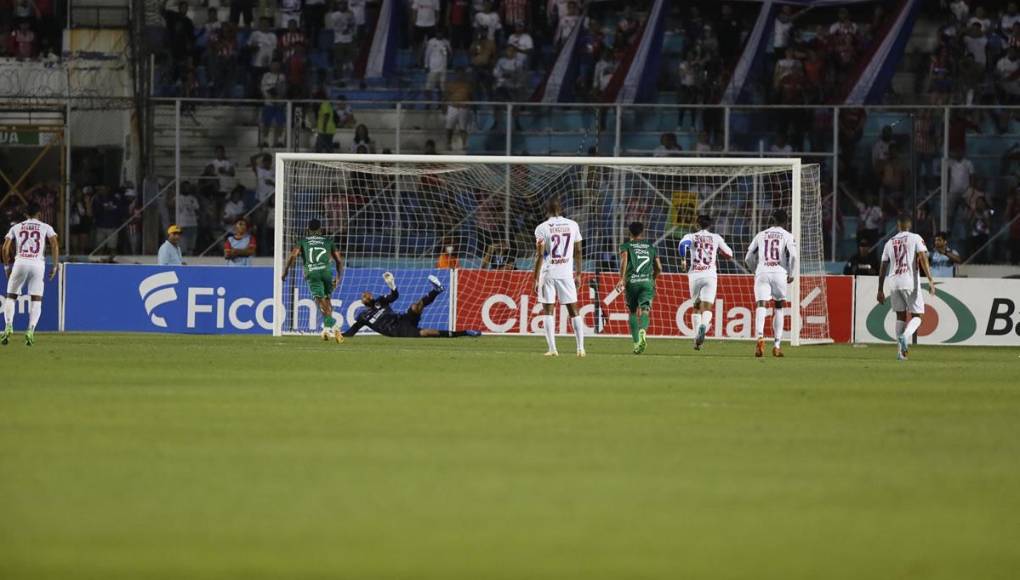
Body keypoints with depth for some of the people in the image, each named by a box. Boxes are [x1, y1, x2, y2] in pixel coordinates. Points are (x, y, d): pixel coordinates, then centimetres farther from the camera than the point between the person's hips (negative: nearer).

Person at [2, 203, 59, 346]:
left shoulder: (16, 227, 16)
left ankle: (8, 326, -8)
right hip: (38, 264, 0)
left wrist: (7, 267, 18)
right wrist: (55, 266, 4)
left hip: (20, 263, 0)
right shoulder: (45, 227, 13)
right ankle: (31, 331, -13)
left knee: (11, 297, 12)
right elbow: (55, 245, 0)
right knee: (36, 300, 4)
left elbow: (5, 249, 8)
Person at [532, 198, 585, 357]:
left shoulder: (542, 228, -5)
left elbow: (540, 254, -9)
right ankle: (581, 348, 2)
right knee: (573, 310, 7)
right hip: (567, 272, 2)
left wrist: (536, 279, -6)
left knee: (549, 311, 3)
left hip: (548, 273, -2)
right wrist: (578, 274, 15)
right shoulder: (572, 225, 4)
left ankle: (552, 349, -4)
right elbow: (578, 251, 7)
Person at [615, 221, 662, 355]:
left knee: (633, 313, 14)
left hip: (631, 282, -1)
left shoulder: (626, 246, 10)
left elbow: (624, 259, -10)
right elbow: (659, 269, 17)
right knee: (644, 310, -12)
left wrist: (622, 279, -14)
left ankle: (636, 342, 9)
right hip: (648, 282, 1)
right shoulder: (651, 247, 18)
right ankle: (643, 330, -44)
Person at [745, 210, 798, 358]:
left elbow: (748, 258, 15)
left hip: (762, 273, 1)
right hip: (779, 273, -1)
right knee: (779, 307, 15)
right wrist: (791, 274, 6)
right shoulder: (787, 236, 7)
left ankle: (760, 336, -36)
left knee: (761, 306, -10)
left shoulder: (761, 235, 15)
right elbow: (793, 256, -8)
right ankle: (777, 345, 14)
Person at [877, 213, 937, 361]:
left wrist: (880, 290, 18)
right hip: (910, 282, -4)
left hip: (894, 283, 4)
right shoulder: (915, 238, 1)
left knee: (900, 316, 14)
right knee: (916, 316, 3)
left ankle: (901, 351, 8)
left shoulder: (890, 242, 12)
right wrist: (930, 280, -15)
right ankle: (905, 336, -27)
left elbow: (883, 268, 13)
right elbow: (923, 259, -12)